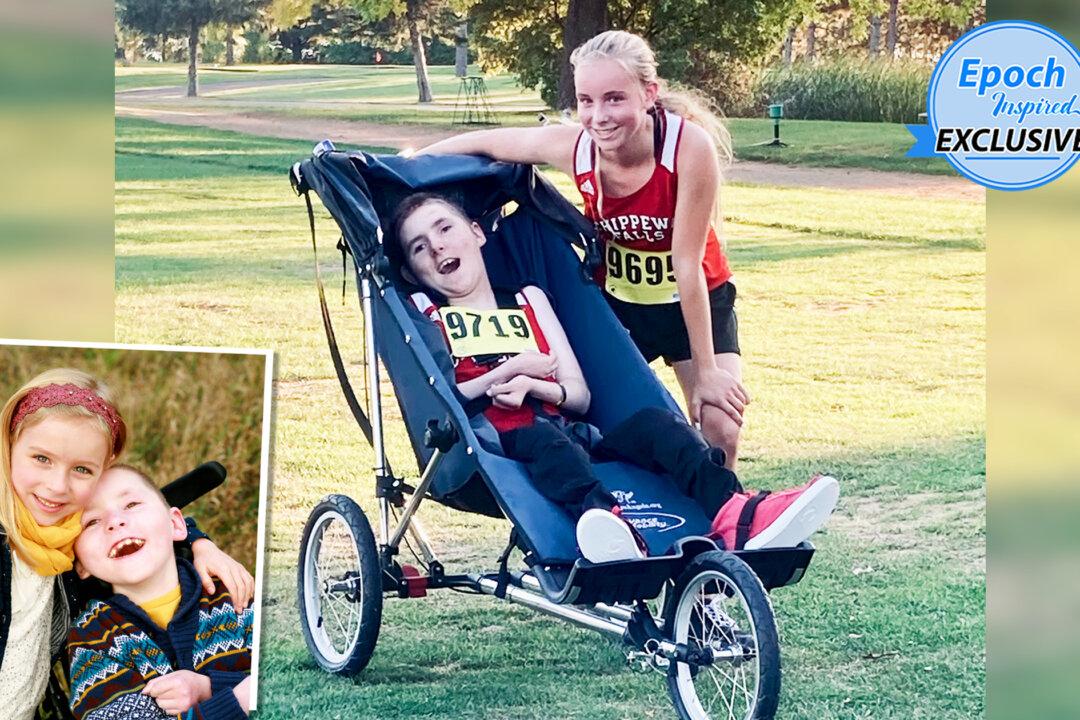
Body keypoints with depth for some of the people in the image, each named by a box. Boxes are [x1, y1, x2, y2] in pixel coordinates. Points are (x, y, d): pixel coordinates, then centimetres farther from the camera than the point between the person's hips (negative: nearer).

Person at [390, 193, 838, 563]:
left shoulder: (529, 300, 26)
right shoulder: (422, 313, 18)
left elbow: (580, 395, 16)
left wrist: (533, 386, -5)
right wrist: (509, 371, -5)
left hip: (568, 437, 4)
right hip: (497, 447, -4)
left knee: (652, 423, -23)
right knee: (544, 436, -38)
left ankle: (735, 515, -48)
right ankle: (603, 520, -71)